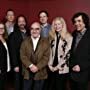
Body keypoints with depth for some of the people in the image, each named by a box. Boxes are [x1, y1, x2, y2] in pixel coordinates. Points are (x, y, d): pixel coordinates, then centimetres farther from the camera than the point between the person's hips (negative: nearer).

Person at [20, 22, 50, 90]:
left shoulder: (46, 42, 1)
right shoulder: (25, 42, 5)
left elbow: (46, 57, -7)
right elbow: (23, 56, -4)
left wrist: (37, 67, -16)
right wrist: (31, 65, -17)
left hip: (40, 73, -1)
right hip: (27, 73, 1)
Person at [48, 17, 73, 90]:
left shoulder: (68, 37, -8)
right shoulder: (52, 37, 9)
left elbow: (67, 54, -12)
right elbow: (50, 52, 8)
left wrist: (58, 66, -11)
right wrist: (50, 65, -1)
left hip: (62, 69, -4)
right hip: (52, 69, 5)